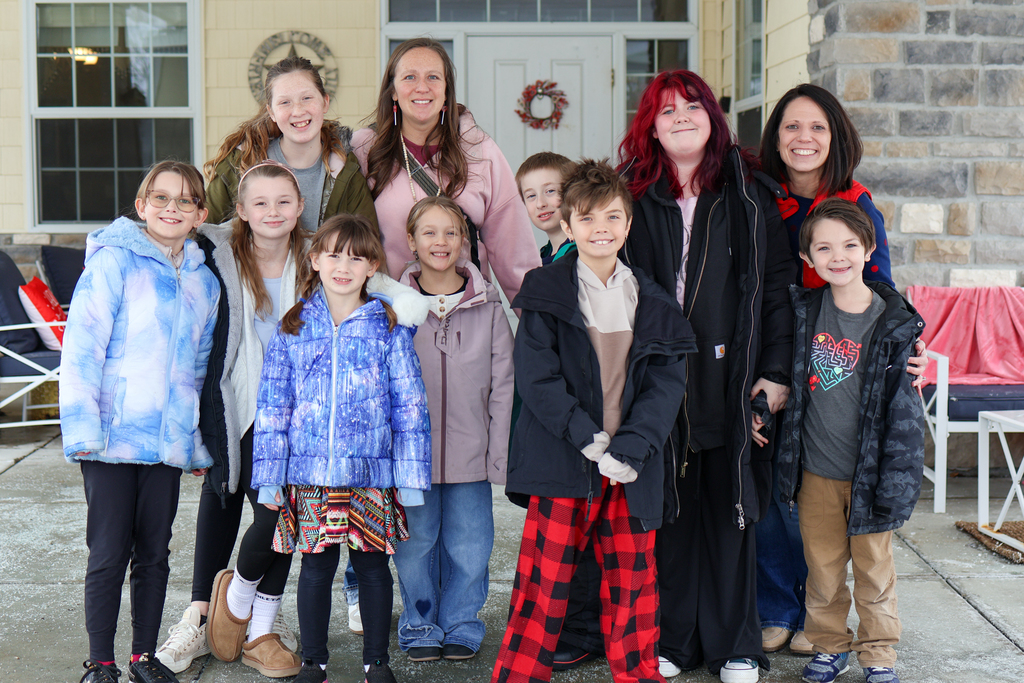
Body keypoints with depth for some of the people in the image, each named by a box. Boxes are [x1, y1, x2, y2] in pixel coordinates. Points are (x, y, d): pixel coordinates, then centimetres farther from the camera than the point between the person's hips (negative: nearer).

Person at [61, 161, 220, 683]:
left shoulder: (204, 282, 12)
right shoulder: (114, 261, -5)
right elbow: (82, 344, -8)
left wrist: (200, 443, 18)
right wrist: (82, 425, -14)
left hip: (169, 440, 5)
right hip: (113, 437, -5)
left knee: (154, 553, 11)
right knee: (108, 554, 0)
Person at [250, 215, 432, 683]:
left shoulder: (389, 330, 2)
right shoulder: (292, 330, 5)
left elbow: (409, 406, 2)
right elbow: (272, 406, 6)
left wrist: (410, 474, -2)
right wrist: (269, 475, 2)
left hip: (372, 474, 0)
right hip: (308, 474, 1)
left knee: (372, 566, 9)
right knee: (316, 568, 8)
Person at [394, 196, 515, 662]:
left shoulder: (487, 306, 2)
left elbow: (503, 384, 3)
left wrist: (499, 451, -1)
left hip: (470, 453, 0)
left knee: (468, 545, 7)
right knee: (415, 543, 8)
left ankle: (461, 627, 25)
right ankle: (420, 627, 26)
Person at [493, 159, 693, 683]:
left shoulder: (652, 303, 9)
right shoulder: (546, 294, 1)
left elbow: (667, 383, 3)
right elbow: (536, 375, -8)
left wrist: (629, 448, -11)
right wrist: (589, 439, -16)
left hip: (631, 466, 3)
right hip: (561, 461, -3)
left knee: (633, 580, 9)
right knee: (543, 581, -2)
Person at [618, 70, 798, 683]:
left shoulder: (750, 196, 6)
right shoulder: (636, 198, 7)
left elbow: (778, 285, 4)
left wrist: (776, 372, -3)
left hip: (731, 380, 0)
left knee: (730, 507, 5)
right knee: (668, 507, 4)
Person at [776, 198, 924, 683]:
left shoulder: (895, 323, -9)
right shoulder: (803, 311, 0)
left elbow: (902, 409, -9)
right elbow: (787, 378, 19)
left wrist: (894, 478, -13)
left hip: (868, 472, -3)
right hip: (816, 470, 3)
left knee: (873, 567, 10)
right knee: (822, 566, 13)